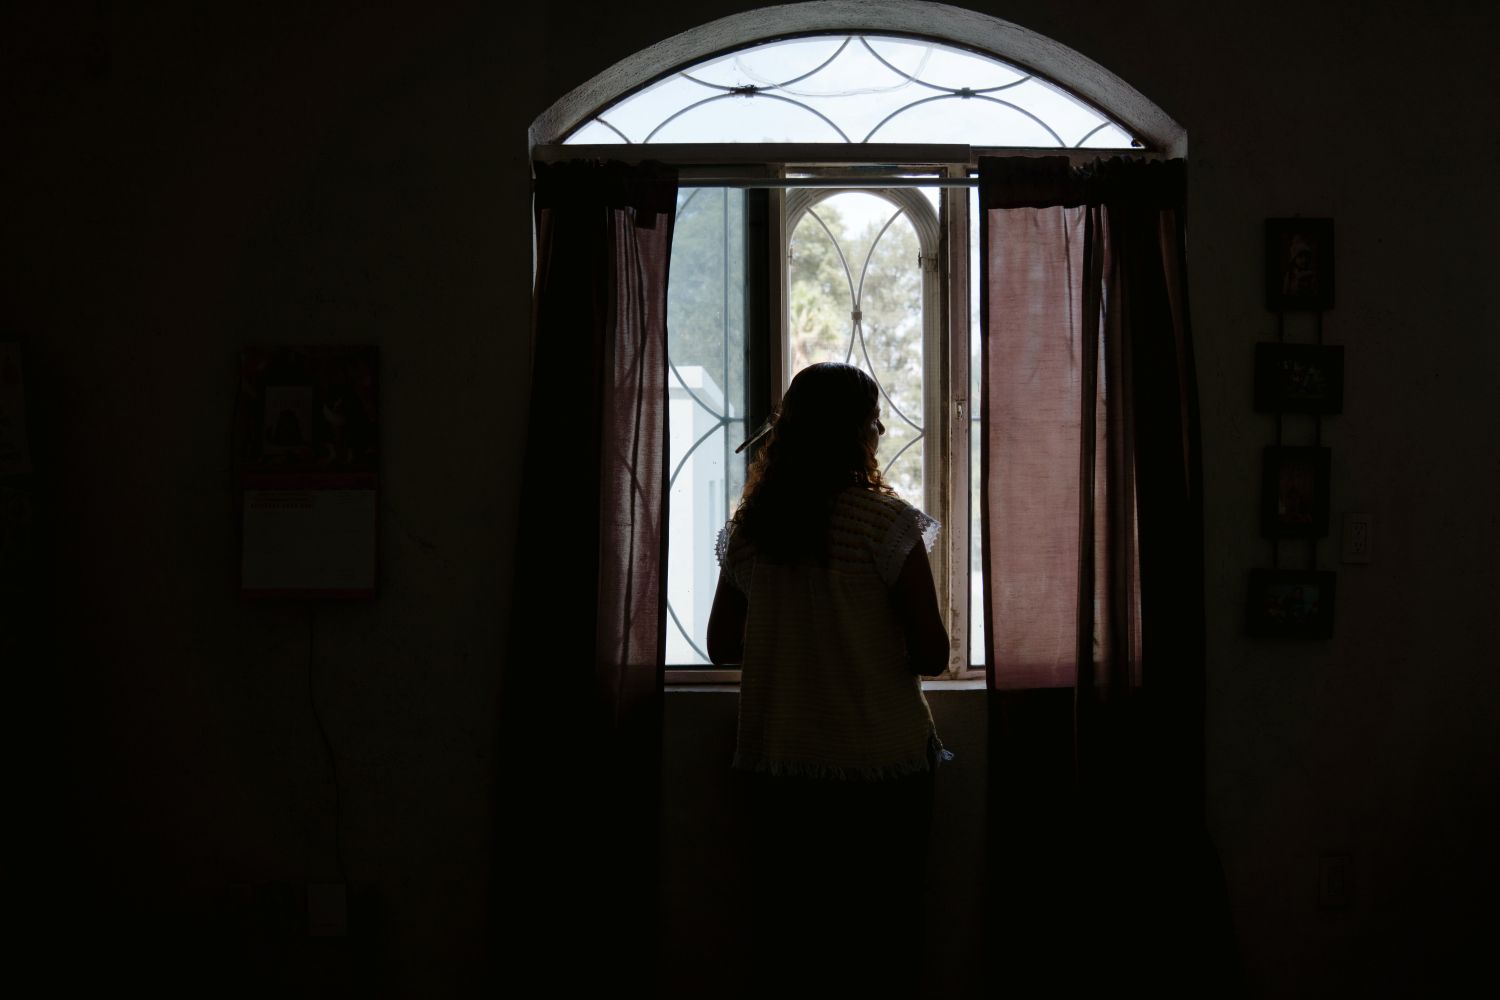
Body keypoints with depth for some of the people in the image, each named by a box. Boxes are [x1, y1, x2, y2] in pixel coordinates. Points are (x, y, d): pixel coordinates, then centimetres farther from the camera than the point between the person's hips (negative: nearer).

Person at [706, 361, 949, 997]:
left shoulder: (748, 526, 1)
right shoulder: (886, 522, -11)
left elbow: (722, 646, 9)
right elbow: (932, 656, -11)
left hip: (773, 768, 4)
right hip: (879, 766, -4)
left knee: (778, 944, 14)